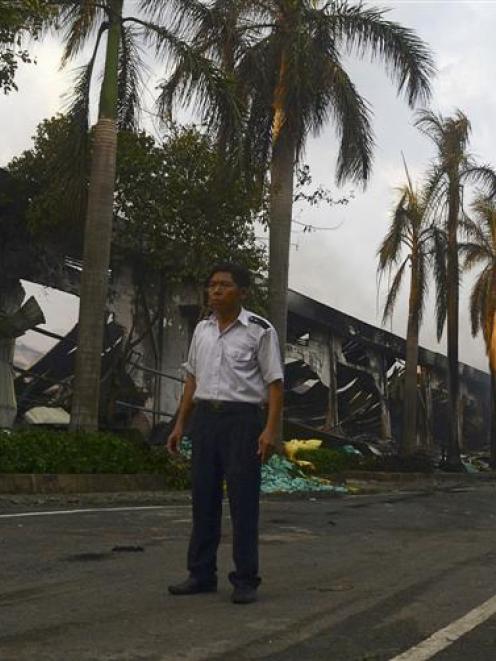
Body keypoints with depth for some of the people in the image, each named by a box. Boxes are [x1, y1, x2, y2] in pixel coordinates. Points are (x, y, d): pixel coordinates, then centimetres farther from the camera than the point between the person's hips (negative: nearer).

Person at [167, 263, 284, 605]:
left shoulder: (260, 330, -5)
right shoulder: (202, 330, 12)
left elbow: (274, 383, -7)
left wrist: (271, 429, -17)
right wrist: (180, 424, 13)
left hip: (243, 418, -5)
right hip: (205, 418, 5)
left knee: (243, 500, -3)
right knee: (204, 498, 7)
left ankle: (246, 580, 6)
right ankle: (202, 574, 17)